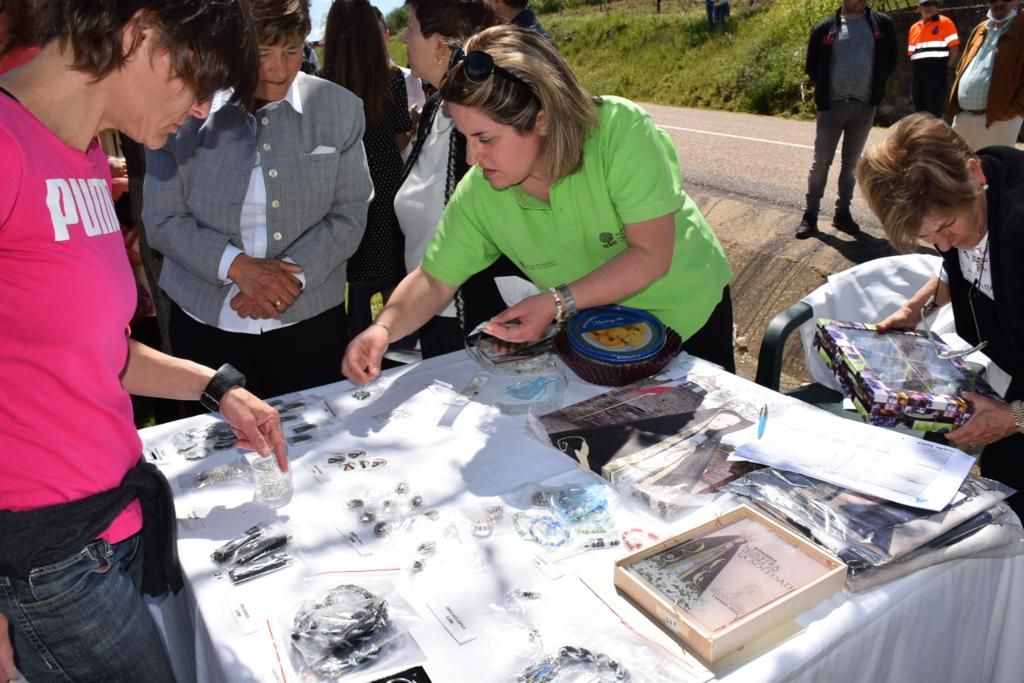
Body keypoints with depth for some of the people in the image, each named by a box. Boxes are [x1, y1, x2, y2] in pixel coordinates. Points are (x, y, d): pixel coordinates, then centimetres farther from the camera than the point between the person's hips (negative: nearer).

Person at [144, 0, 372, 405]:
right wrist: (237, 266, -18)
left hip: (310, 325, 1)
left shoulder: (339, 107, -1)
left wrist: (292, 274, -16)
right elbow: (161, 222, -2)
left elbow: (349, 216, -2)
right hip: (204, 326, 0)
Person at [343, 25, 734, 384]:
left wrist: (557, 302, -38)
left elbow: (651, 256, -32)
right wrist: (384, 328, -32)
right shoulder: (478, 193, -24)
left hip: (687, 313, -1)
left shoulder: (622, 132, -34)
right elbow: (434, 281, -14)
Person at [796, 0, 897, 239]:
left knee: (851, 162, 9)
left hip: (864, 106, 2)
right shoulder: (825, 28, 1)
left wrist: (874, 87, 7)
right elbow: (812, 66, 10)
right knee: (821, 162, 0)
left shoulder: (882, 24, 4)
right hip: (832, 105, -2)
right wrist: (823, 92, 6)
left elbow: (890, 60, 13)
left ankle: (842, 213, 19)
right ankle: (810, 215, 7)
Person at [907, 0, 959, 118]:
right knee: (919, 112, 11)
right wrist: (918, 67, 8)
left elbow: (954, 47, -3)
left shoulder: (945, 22, 1)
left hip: (937, 74, -6)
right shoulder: (914, 28, 16)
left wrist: (943, 68, -5)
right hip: (918, 75, 6)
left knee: (934, 114, -10)